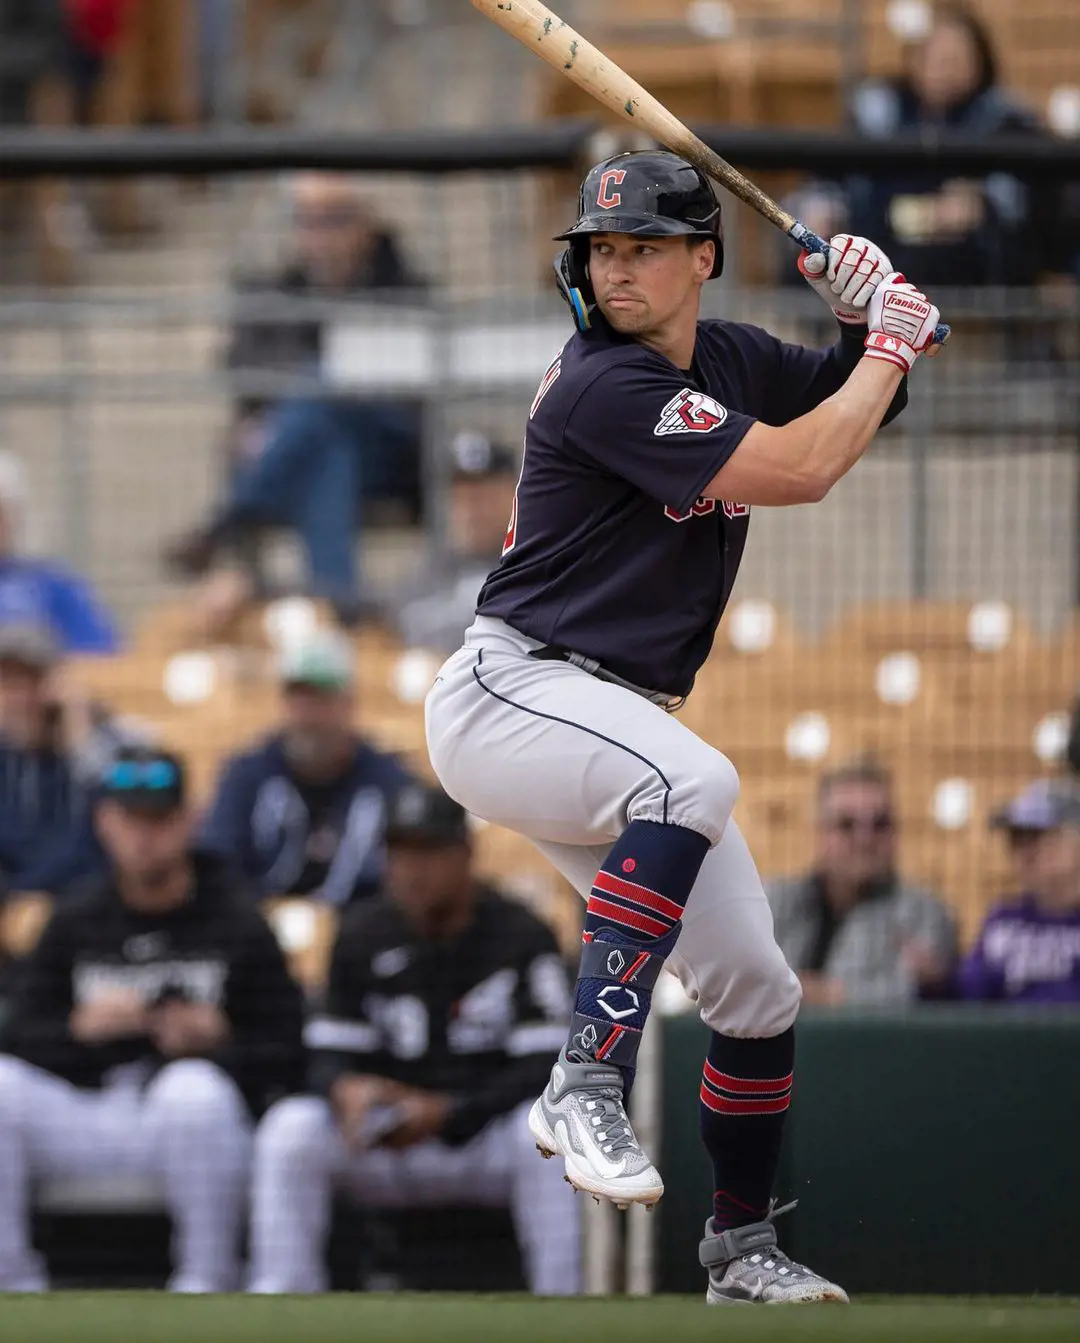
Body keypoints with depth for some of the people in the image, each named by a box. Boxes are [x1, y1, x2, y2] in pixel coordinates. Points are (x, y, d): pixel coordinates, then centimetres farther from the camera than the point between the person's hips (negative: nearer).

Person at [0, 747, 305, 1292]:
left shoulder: (240, 925, 6)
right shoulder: (73, 925, 16)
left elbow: (285, 1058, 0)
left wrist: (221, 1041, -20)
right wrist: (80, 1027, -12)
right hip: (87, 1114, 3)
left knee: (195, 1086, -38)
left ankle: (206, 1282, -25)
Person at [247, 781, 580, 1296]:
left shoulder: (518, 935, -8)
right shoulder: (364, 934, 4)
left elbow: (546, 1067, -15)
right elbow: (331, 1054, 5)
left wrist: (445, 1112, -24)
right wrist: (347, 1089, -21)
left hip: (488, 1142, -3)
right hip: (387, 1149, 3)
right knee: (290, 1127, -22)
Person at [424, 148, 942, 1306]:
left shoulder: (731, 360, 8)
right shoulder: (603, 385, -19)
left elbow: (855, 397, 22)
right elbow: (796, 471, -23)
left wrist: (872, 314, 1)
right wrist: (888, 344, -11)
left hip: (615, 724, 9)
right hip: (507, 696, -9)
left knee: (758, 994, 8)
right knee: (695, 779, -39)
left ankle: (741, 1252, 26)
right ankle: (587, 1085, -40)